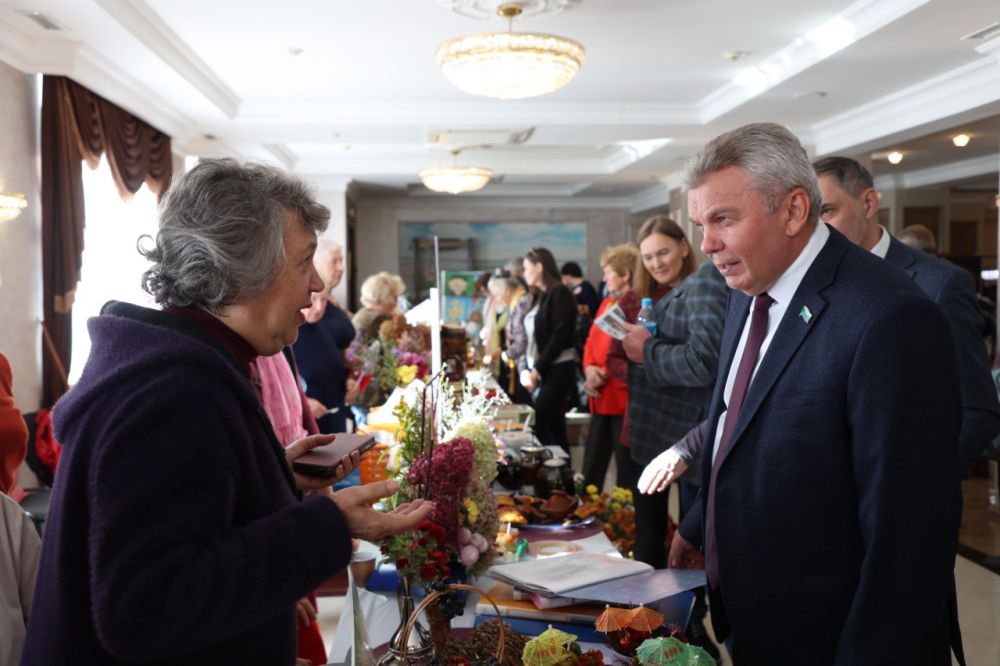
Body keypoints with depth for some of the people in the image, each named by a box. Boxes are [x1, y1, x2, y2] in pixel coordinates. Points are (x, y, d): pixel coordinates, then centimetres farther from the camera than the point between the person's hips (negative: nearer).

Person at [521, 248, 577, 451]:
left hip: (558, 370, -8)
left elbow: (560, 336, -16)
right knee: (554, 427, 8)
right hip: (542, 371, 8)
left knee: (537, 425, -13)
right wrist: (531, 369, 3)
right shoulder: (541, 297, 15)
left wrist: (537, 369, -14)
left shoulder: (560, 293, -9)